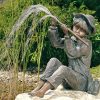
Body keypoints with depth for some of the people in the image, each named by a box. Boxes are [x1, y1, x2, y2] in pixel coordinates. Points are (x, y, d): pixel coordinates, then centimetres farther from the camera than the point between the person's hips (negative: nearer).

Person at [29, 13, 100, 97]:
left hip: (82, 81, -7)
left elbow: (72, 53, -26)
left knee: (63, 68, -32)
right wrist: (53, 26, -12)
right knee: (53, 61, -9)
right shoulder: (72, 39, 9)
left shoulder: (87, 44, -13)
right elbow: (56, 43, -2)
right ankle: (38, 87, -18)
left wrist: (67, 35, -28)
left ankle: (41, 92, -35)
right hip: (70, 79, 7)